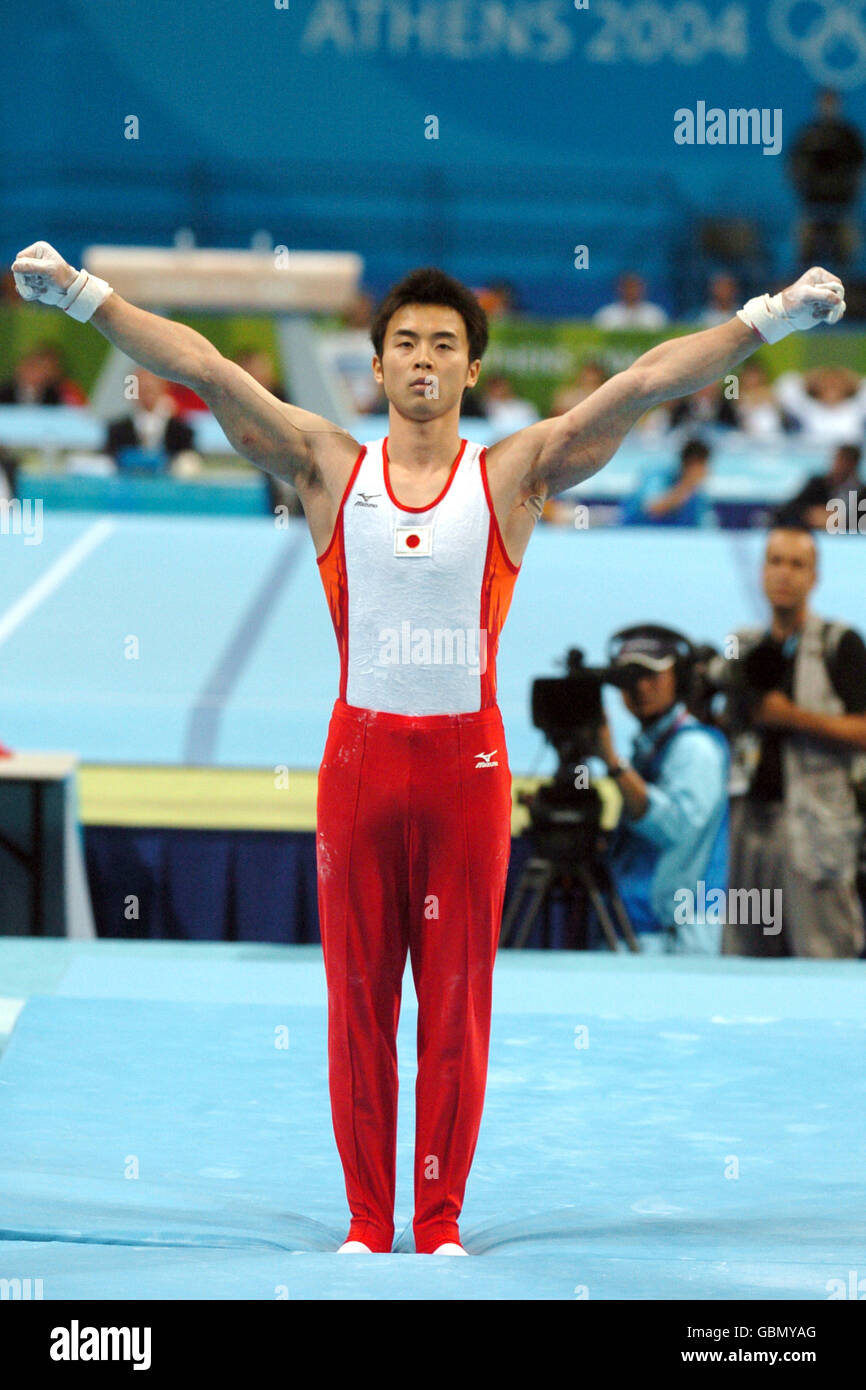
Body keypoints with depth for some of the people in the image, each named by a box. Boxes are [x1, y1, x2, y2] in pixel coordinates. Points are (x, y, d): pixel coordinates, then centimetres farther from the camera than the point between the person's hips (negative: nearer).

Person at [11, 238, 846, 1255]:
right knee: (357, 1000, 6)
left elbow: (647, 382, -4)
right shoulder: (329, 468, 4)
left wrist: (765, 321, -10)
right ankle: (367, 1222, 15)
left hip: (466, 761, -1)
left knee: (456, 1005, 4)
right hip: (358, 759, 1)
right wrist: (85, 296, -7)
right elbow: (202, 369, -1)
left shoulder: (514, 476, 2)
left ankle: (440, 1227, 13)